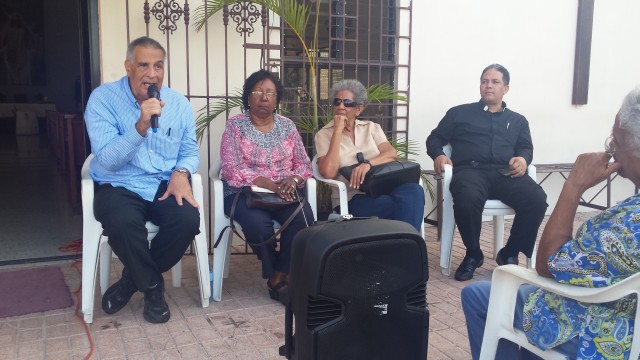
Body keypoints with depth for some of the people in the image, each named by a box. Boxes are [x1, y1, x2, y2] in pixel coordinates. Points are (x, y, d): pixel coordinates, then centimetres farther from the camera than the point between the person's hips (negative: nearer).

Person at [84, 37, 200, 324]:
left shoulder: (178, 103, 4)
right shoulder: (103, 98, -8)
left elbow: (190, 151, 11)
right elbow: (106, 160, -17)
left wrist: (181, 172, -12)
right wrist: (141, 126, -30)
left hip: (165, 185, 3)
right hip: (119, 186, -3)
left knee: (189, 219, -26)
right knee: (123, 223, -35)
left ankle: (133, 279, 1)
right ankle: (152, 285, -3)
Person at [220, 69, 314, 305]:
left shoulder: (287, 126, 11)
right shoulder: (235, 126, -1)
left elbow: (304, 164, 9)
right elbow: (231, 170, -12)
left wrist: (293, 179, -15)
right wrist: (268, 183, -23)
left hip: (284, 193, 3)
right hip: (243, 192, -3)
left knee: (303, 217, -29)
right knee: (258, 223, -35)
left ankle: (279, 277, -11)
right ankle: (280, 277, -8)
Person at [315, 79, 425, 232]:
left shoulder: (371, 127, 15)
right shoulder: (324, 134, 5)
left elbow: (392, 153, -2)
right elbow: (328, 172, -12)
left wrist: (368, 163, -22)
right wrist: (338, 131, -9)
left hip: (381, 188, 4)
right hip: (350, 198, -4)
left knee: (414, 191, -29)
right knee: (400, 204, -31)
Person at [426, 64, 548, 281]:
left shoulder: (518, 120, 29)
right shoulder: (459, 113, 22)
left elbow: (526, 147, 17)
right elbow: (435, 139, 19)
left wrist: (523, 159, -7)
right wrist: (438, 155, -4)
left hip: (505, 174, 2)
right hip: (471, 170, -2)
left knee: (537, 200, -29)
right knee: (467, 201, -38)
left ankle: (509, 254, -7)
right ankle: (473, 254, -10)